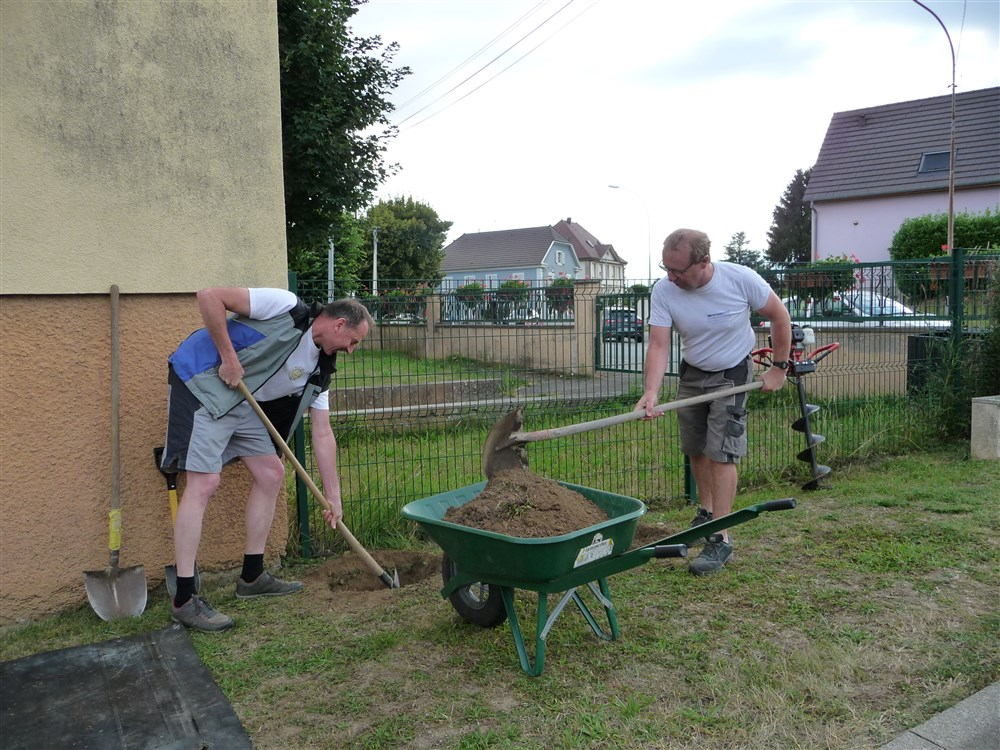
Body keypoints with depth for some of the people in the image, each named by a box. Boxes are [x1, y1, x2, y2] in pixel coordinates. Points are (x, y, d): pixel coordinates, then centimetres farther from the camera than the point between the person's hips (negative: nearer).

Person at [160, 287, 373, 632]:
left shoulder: (319, 370, 6)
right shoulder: (287, 307, -15)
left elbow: (323, 434, 8)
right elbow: (210, 296, -20)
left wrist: (333, 496, 6)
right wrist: (229, 357, -21)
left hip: (245, 404, 9)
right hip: (202, 382, -9)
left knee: (272, 474, 7)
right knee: (204, 482, -16)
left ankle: (252, 576, 19)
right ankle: (184, 600, -10)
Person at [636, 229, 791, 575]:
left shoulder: (741, 279, -25)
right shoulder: (663, 291, -20)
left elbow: (779, 317, -10)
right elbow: (659, 346, -24)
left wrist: (779, 367, -7)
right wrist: (651, 392, -39)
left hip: (732, 374, -4)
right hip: (692, 373, 4)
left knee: (720, 453, -12)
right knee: (695, 449, 11)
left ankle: (721, 539, -6)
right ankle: (707, 512, 35)